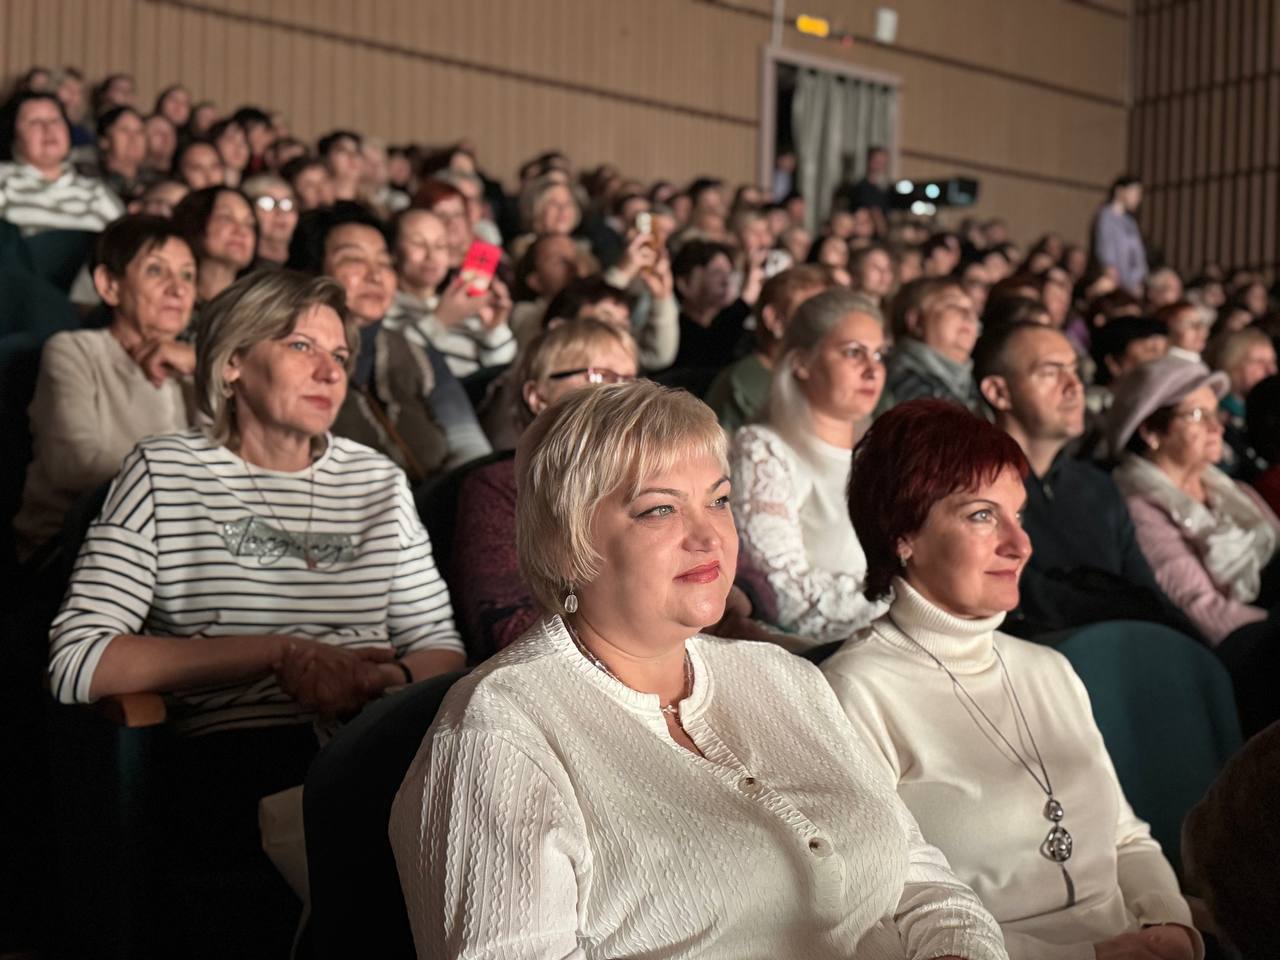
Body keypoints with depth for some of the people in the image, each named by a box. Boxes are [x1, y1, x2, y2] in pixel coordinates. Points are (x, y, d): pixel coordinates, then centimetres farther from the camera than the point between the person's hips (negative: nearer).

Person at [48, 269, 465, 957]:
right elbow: (77, 662, -5)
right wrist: (282, 653, -11)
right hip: (225, 762, -3)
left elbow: (439, 647, 15)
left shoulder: (378, 481, 19)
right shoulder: (164, 473, 7)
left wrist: (394, 682, -10)